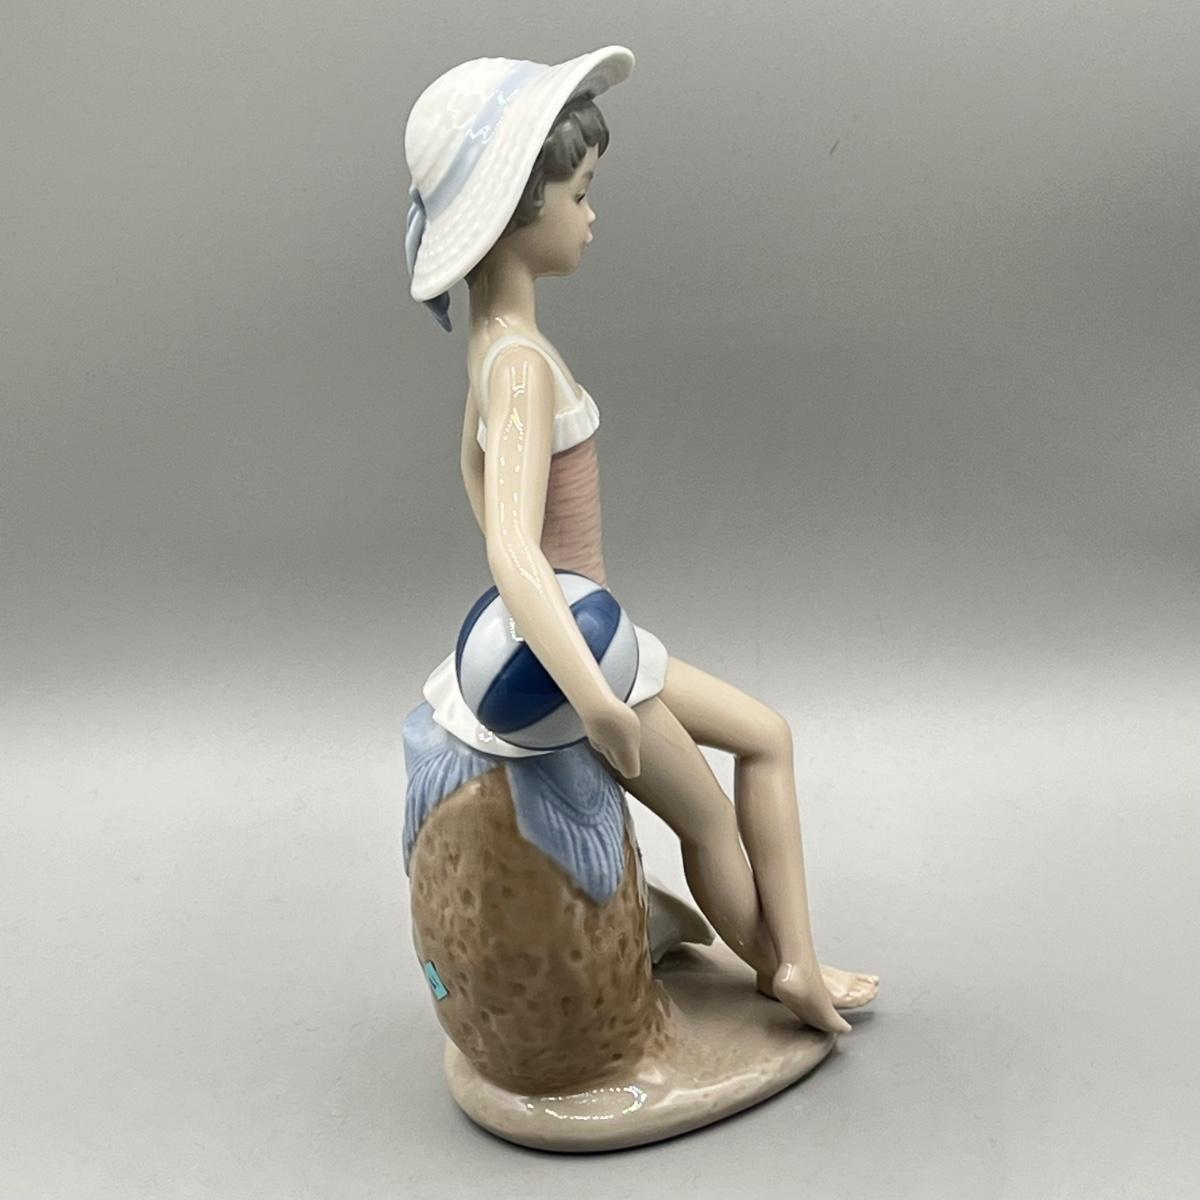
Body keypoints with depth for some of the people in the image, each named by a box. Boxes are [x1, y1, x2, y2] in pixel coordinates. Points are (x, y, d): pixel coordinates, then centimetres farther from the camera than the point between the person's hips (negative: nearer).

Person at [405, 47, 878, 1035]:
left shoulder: (495, 341, 2)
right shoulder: (524, 365, -27)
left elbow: (476, 472, 18)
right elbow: (515, 552, -39)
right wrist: (597, 704, -44)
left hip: (573, 633, 9)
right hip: (562, 653, -9)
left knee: (766, 734, 18)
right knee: (706, 813, 12)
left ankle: (797, 963, 24)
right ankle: (781, 975, 37)